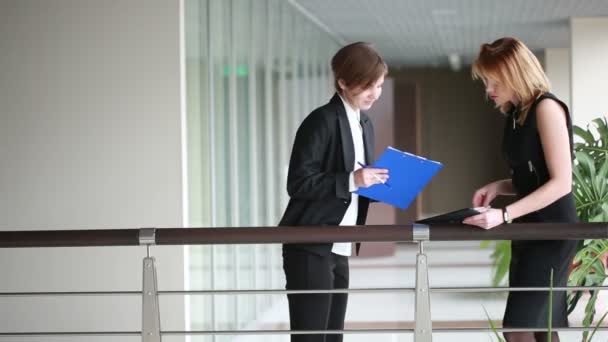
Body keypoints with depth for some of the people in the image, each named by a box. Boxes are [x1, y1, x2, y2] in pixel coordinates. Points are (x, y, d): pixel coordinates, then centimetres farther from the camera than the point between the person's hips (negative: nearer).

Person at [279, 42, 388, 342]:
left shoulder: (364, 125, 13)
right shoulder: (321, 122, -13)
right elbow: (298, 183, -19)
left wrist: (376, 184, 2)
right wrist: (351, 180, -25)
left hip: (339, 248, 9)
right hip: (311, 247, -9)